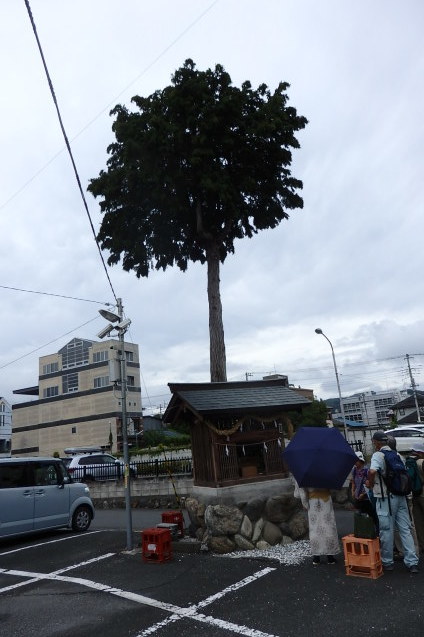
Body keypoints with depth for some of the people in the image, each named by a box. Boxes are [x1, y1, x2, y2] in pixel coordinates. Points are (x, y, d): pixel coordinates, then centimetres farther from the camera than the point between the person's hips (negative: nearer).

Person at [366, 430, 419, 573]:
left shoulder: (378, 455, -12)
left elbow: (372, 471, -30)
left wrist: (370, 483, -13)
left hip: (386, 498, -6)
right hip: (401, 496, 6)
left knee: (387, 531, 5)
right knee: (405, 530, 10)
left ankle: (387, 562, 15)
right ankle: (412, 562, 11)